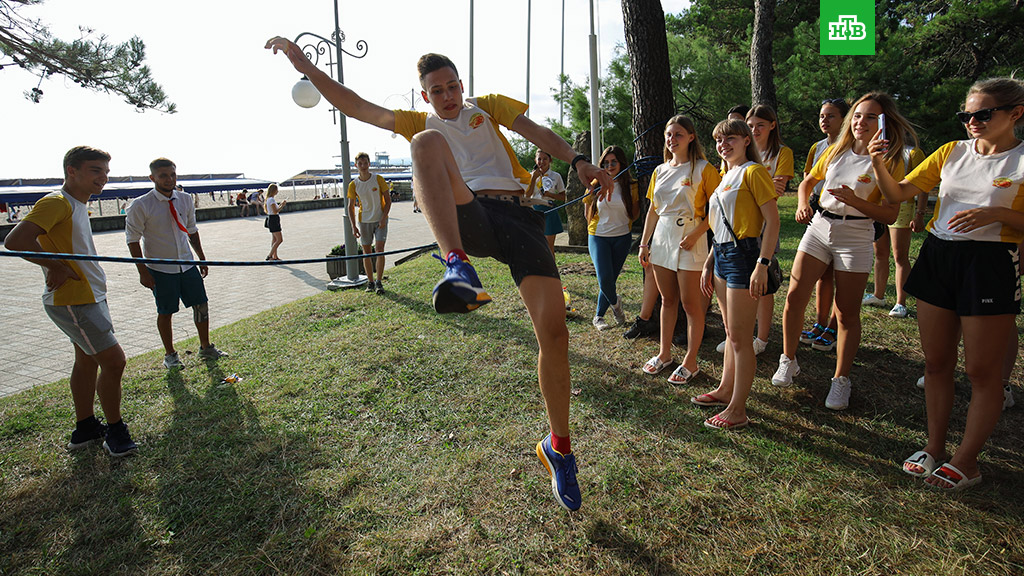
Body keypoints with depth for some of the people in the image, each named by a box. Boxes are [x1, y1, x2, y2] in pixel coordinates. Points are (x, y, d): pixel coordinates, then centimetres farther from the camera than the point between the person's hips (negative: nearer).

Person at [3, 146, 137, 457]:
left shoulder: (77, 206, 14)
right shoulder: (56, 202, -16)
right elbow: (15, 240, -26)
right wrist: (56, 266, -17)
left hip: (89, 297, 10)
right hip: (74, 302, -10)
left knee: (87, 360, 16)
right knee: (114, 360, -7)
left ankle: (85, 428, 30)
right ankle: (115, 432, 7)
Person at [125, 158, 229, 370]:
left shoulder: (185, 200, 4)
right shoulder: (140, 206, -10)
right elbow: (133, 239, -7)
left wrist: (202, 258, 14)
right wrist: (143, 271, -11)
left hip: (187, 265, 4)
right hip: (160, 269, -4)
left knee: (201, 305, 7)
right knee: (165, 312, 7)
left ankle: (205, 348, 25)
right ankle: (170, 355, 25)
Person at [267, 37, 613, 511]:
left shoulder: (488, 107, 27)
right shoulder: (421, 123, 28)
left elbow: (536, 132, 15)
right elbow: (356, 107, 22)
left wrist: (577, 160, -2)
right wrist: (306, 67, 12)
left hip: (517, 217, 1)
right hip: (466, 221, 0)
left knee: (554, 329, -12)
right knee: (427, 143, -25)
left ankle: (558, 447, 9)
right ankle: (458, 266, -46)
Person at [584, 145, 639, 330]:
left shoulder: (630, 186, -1)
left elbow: (635, 213, 8)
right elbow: (588, 213, 6)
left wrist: (621, 224, -7)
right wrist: (603, 225, 5)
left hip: (622, 238, 1)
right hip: (598, 237, -1)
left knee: (611, 278, 4)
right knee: (604, 278, -15)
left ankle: (599, 316, 21)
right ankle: (615, 303, 17)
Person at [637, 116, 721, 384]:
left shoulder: (703, 169, -5)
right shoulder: (660, 171, 13)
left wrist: (695, 234, -19)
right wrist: (644, 243, 11)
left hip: (689, 239, -5)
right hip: (662, 238, 6)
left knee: (691, 304, 0)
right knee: (667, 299, 14)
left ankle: (690, 361, 11)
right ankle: (664, 353, 25)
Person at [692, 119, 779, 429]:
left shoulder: (753, 172, -8)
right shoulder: (725, 176, 19)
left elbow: (772, 220, -15)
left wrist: (762, 264, -22)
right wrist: (708, 264, 18)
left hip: (743, 255, -9)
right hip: (722, 254, 9)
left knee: (740, 336, -4)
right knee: (730, 331, 17)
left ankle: (737, 409, 5)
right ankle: (726, 390, 30)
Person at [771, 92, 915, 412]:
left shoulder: (890, 162, -5)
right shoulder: (836, 151, 7)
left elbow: (890, 215, -10)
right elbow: (808, 182, 21)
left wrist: (854, 200, -25)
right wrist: (803, 204, 0)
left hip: (856, 237, -3)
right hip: (819, 227, 4)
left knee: (847, 313, 2)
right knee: (794, 297, -2)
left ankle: (841, 379, 17)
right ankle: (788, 361, 17)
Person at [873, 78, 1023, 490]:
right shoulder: (952, 152, 9)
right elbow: (898, 195, 4)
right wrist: (879, 166, -12)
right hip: (937, 256, 4)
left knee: (982, 370, 4)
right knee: (936, 362, 11)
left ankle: (966, 460, 18)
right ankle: (934, 446, 25)